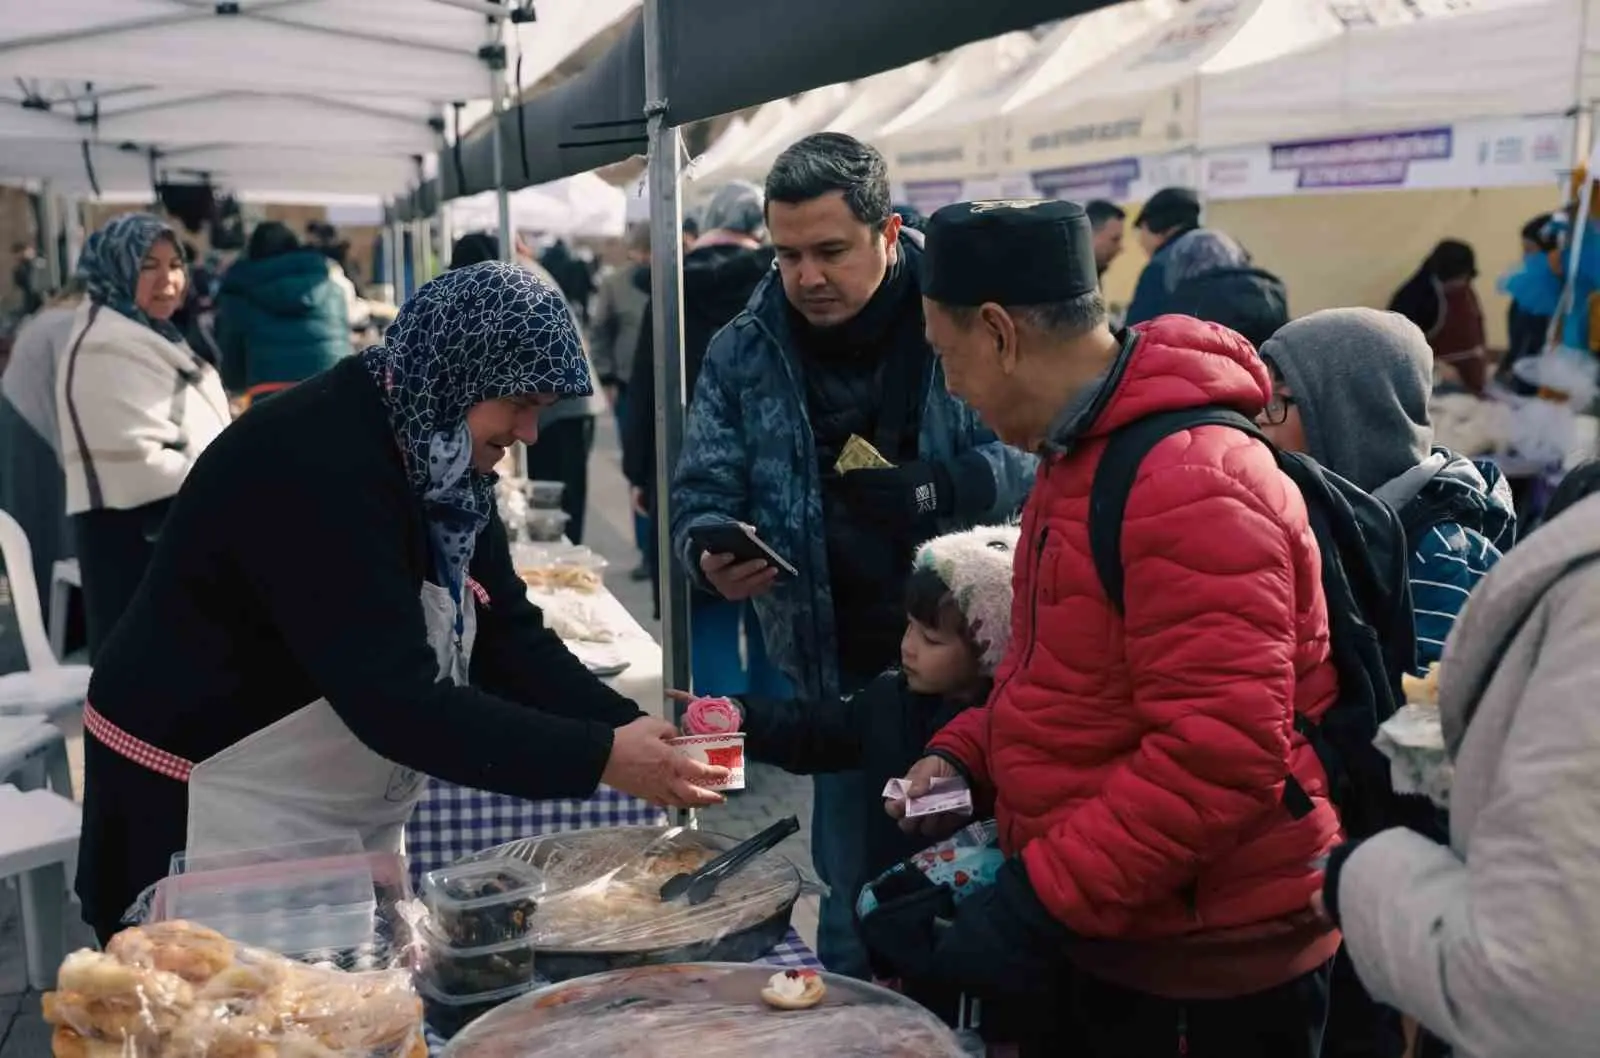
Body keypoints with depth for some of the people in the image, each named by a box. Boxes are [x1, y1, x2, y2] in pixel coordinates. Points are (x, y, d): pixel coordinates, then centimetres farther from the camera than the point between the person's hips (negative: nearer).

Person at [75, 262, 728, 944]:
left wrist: (627, 729, -14)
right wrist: (600, 758, -33)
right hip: (198, 803, -8)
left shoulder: (439, 455, 0)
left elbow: (507, 635, 0)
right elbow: (398, 700, -33)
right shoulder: (317, 464, -28)